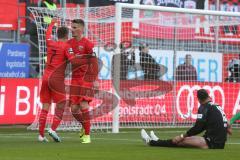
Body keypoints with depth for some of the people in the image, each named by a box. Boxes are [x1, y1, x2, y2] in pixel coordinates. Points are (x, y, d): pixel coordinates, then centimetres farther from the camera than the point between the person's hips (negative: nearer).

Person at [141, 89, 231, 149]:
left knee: (180, 141, 1)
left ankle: (151, 142, 14)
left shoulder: (204, 107, -10)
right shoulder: (217, 107, 14)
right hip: (221, 143, 8)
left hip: (212, 143, -8)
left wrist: (182, 136, -9)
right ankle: (158, 141, 36)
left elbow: (198, 127, -15)